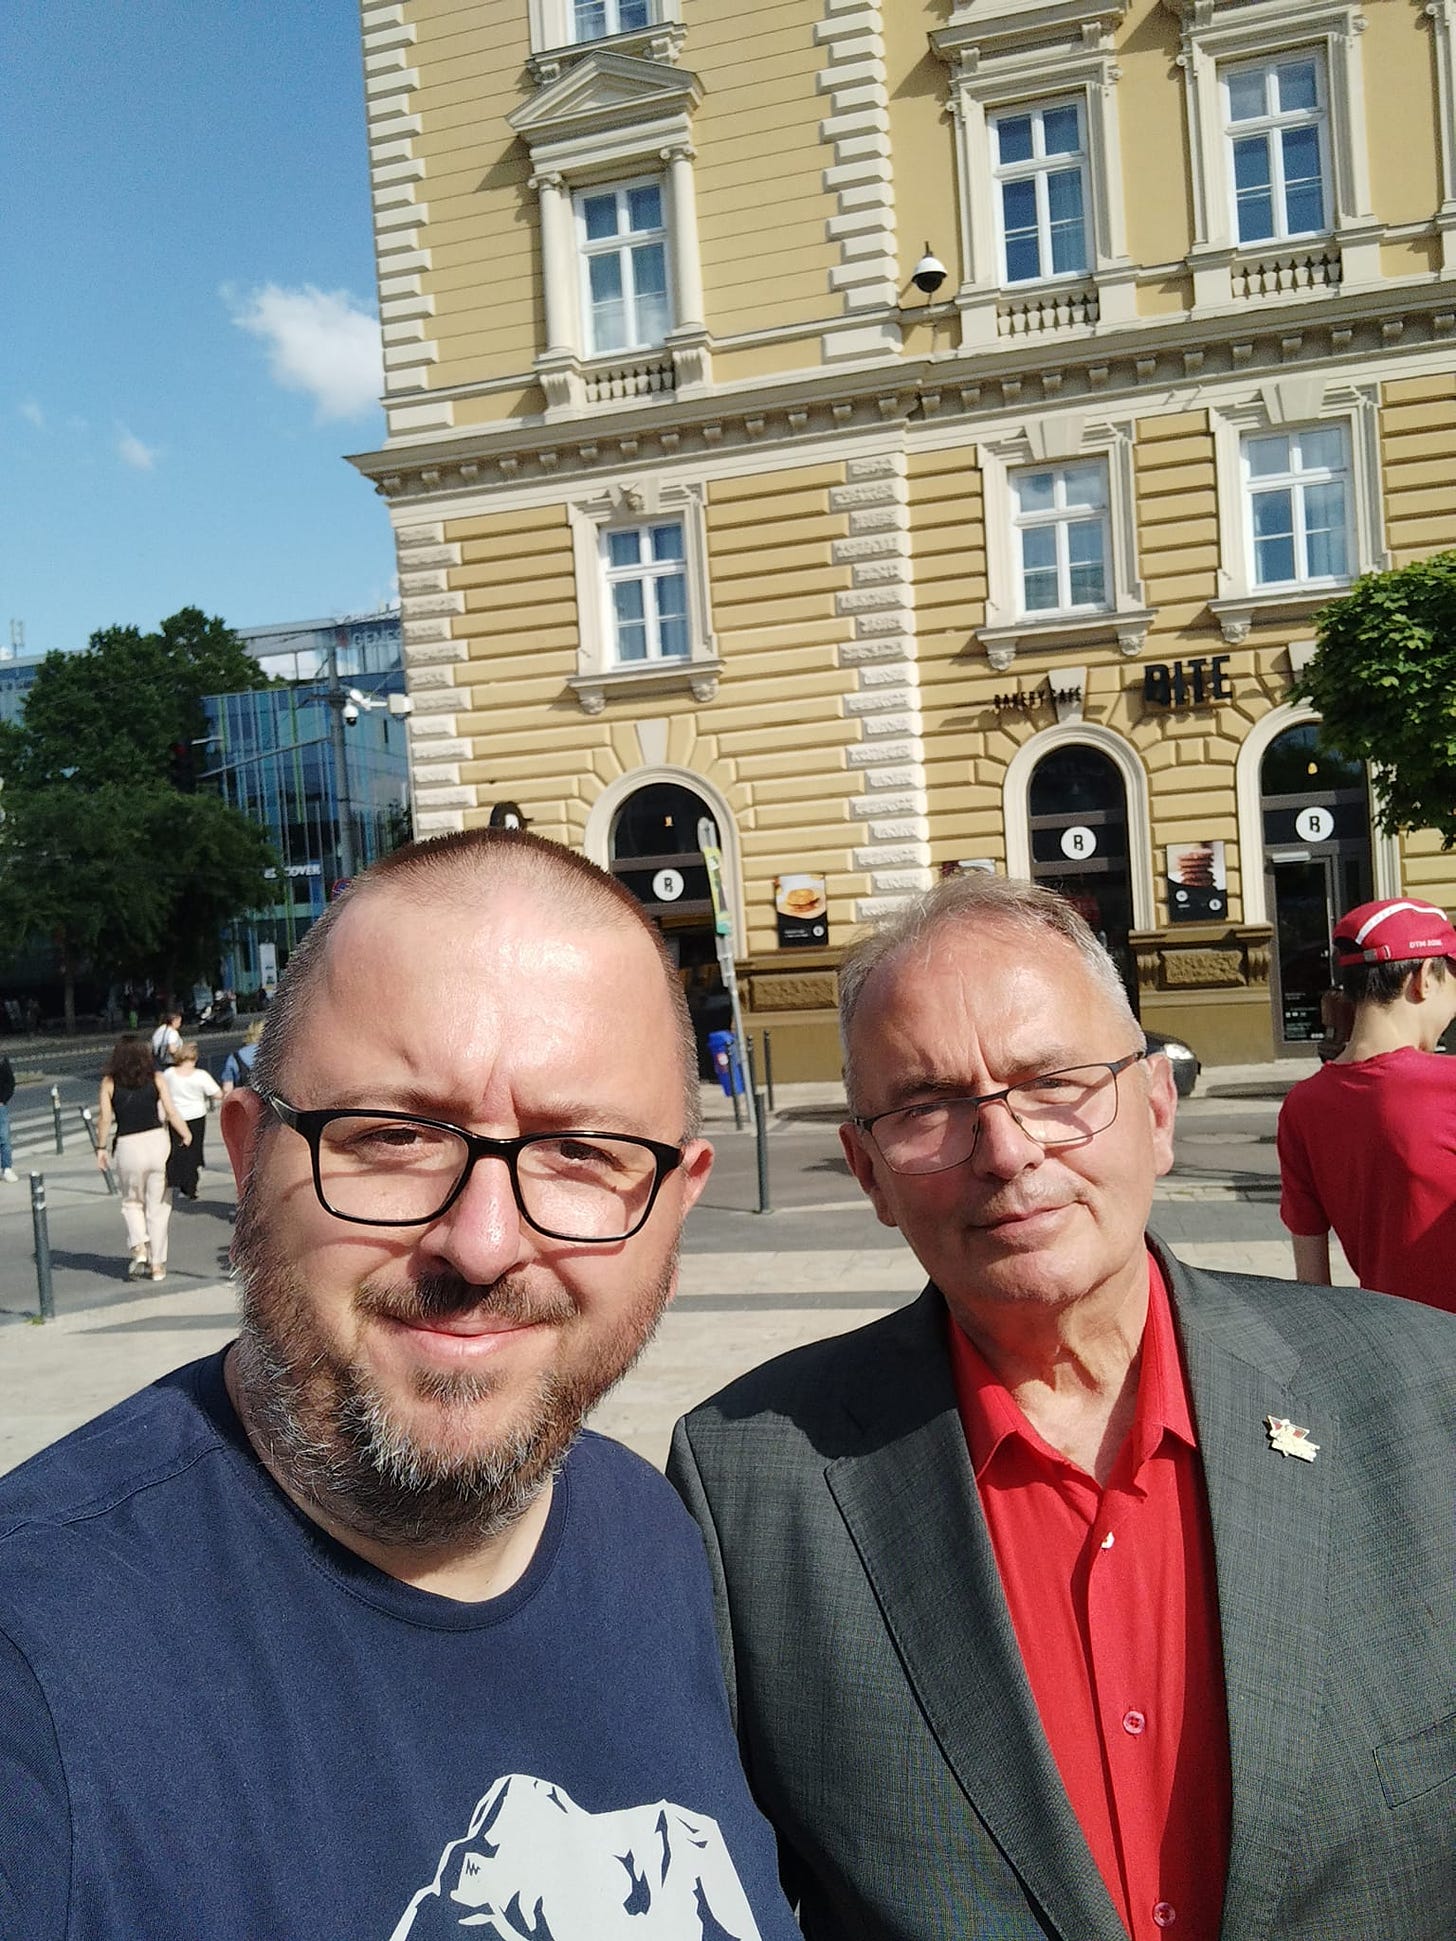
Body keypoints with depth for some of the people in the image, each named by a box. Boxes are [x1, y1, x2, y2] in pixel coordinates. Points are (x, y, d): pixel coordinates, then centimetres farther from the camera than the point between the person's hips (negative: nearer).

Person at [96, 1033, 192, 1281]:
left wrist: (101, 1148, 6)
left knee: (131, 1202, 20)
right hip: (157, 1141, 0)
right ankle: (157, 1265, 13)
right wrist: (187, 1137, 7)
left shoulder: (109, 1082, 2)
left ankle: (139, 1248, 0)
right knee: (158, 1206, 9)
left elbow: (104, 1117, -3)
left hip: (127, 1147, 0)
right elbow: (171, 1112, -2)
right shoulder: (155, 1078, 3)